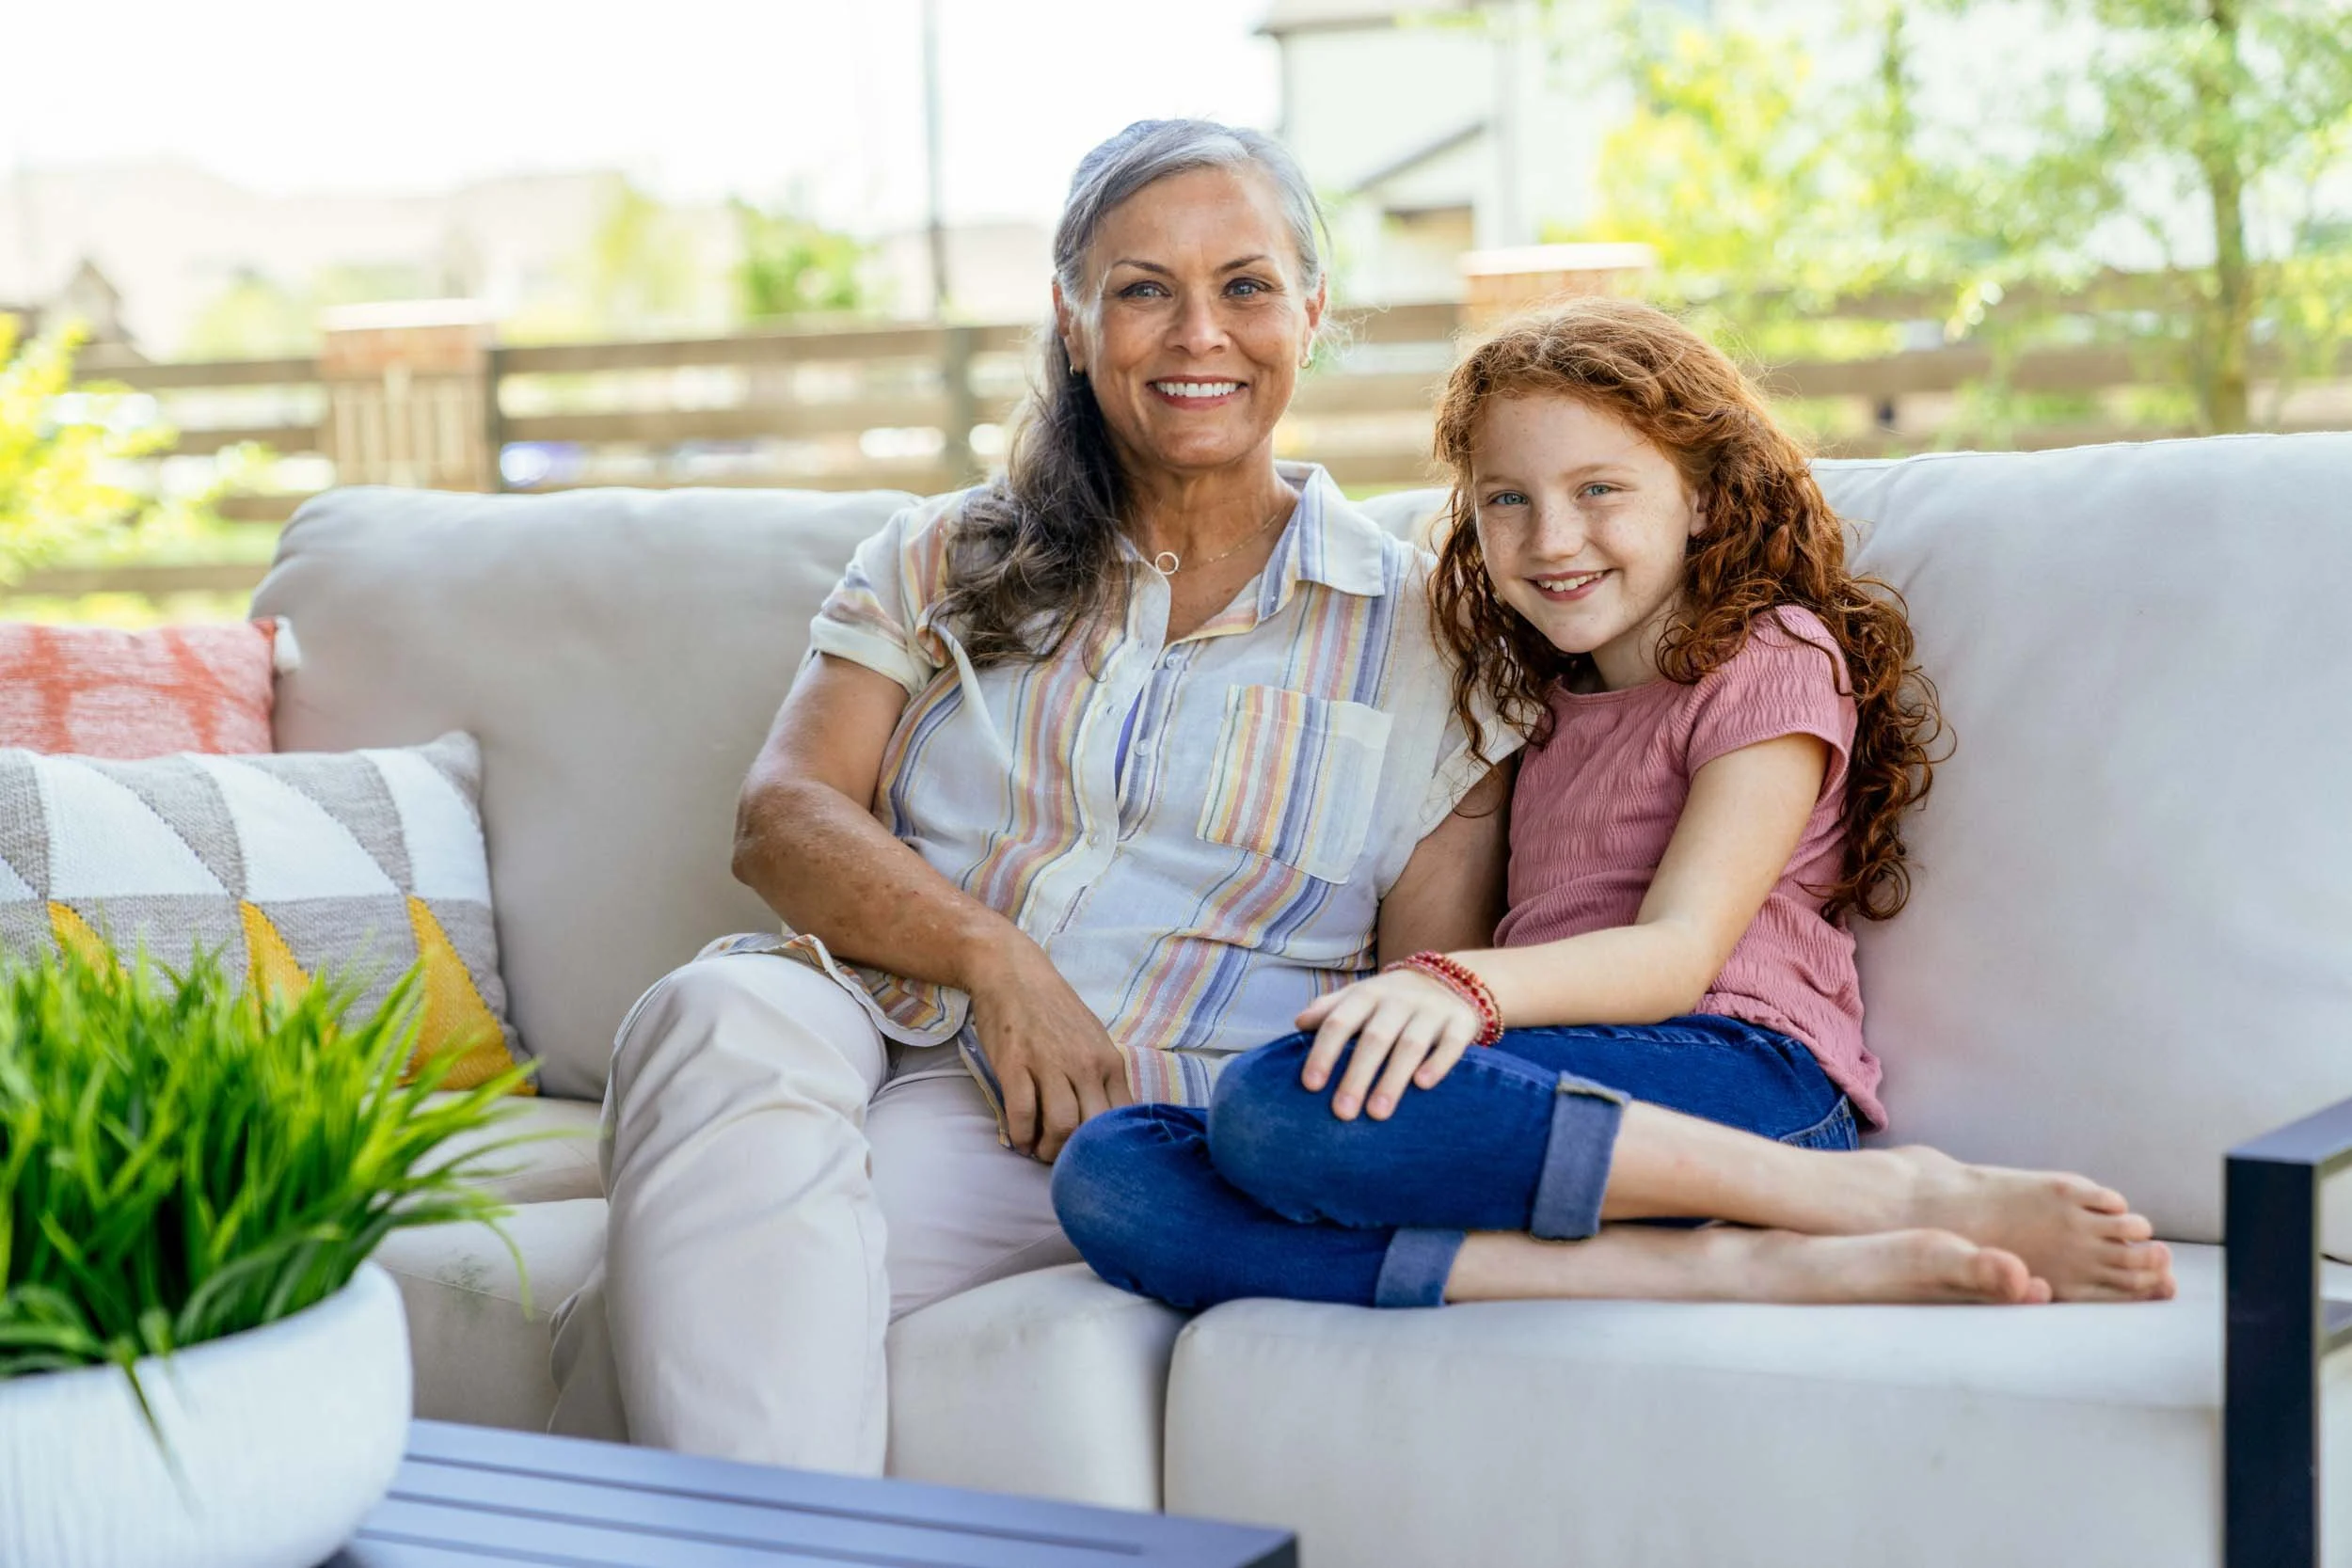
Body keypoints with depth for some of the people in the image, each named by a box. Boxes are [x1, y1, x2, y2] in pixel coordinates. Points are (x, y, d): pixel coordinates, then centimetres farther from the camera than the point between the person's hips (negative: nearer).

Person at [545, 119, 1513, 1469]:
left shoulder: (1420, 629, 13)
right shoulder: (942, 563, 18)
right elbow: (783, 819, 4)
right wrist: (989, 953, -15)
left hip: (1144, 1115, -2)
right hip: (872, 1021, 3)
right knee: (723, 1016, -34)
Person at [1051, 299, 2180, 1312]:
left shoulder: (1769, 662, 8)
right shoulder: (1556, 706, 33)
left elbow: (1679, 951, -7)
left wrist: (1463, 986, -25)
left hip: (1742, 1076, -7)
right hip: (1572, 1103, 7)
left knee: (1288, 1100, -35)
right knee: (1108, 1176, -20)